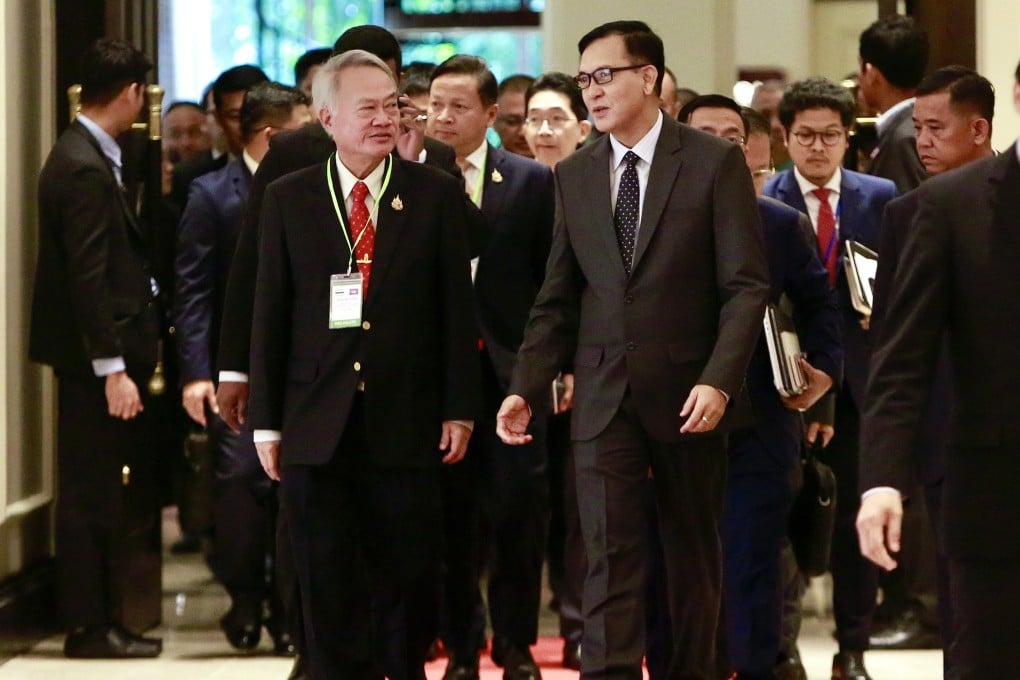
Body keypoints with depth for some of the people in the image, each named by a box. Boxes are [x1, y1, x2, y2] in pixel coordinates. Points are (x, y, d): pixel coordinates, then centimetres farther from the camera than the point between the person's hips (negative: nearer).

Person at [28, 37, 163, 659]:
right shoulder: (86, 169, -18)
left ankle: (100, 618, 20)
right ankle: (90, 626, 4)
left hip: (101, 354, 10)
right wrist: (113, 369, -22)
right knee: (91, 494, -2)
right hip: (97, 357, -10)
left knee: (99, 492, 14)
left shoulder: (85, 157, 12)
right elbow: (87, 278, -22)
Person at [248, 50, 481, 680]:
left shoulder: (437, 194, 4)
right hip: (318, 428, 1)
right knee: (330, 584, 4)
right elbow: (270, 314, 5)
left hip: (406, 426, 0)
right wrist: (267, 420, 2)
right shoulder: (288, 200, 5)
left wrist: (460, 409, -1)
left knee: (409, 577, 3)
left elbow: (457, 308, 3)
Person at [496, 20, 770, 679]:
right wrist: (526, 389, 0)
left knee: (695, 550, 9)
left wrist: (719, 380, -18)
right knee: (610, 552, -5)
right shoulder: (574, 175, 9)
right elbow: (558, 299, 11)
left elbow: (747, 285, -7)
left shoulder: (716, 162, -3)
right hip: (604, 395, 2)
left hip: (689, 394, -2)